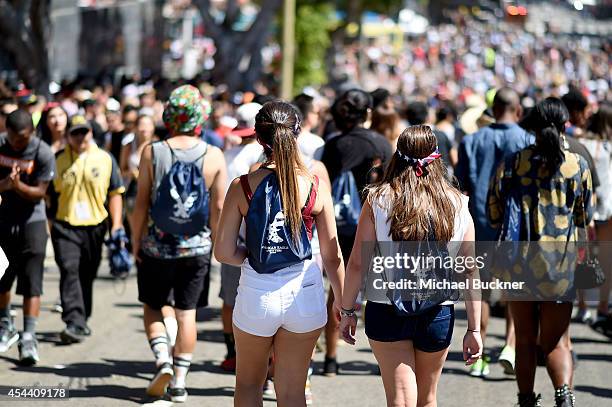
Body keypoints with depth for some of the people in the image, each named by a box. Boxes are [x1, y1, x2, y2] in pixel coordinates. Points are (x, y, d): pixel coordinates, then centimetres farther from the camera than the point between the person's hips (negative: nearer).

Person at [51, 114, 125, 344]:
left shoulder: (105, 159, 6)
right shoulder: (58, 160, 4)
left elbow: (115, 194, 9)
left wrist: (116, 225, 1)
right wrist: (48, 224, 5)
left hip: (95, 227, 2)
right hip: (65, 226, -2)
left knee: (87, 276, 10)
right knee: (69, 272, -16)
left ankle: (81, 323, 26)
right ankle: (75, 323, -22)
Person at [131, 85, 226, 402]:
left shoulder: (152, 152, -8)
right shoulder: (215, 157, -5)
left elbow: (141, 204, -7)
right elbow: (219, 208, -3)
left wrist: (136, 243, 4)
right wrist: (215, 242, 11)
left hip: (157, 247, -1)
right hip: (196, 248, 1)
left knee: (153, 307, 15)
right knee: (186, 313, 9)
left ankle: (163, 360, -4)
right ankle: (179, 381, 10)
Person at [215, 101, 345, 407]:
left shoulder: (243, 186, -8)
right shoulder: (315, 187, -6)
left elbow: (224, 252, -9)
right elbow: (332, 257, -1)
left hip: (257, 293, -1)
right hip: (303, 291, 1)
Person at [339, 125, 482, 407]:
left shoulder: (378, 200, -6)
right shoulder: (458, 205, -2)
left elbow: (357, 264, -7)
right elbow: (470, 272, -1)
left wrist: (348, 312, 5)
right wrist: (474, 329, 4)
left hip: (386, 311, -2)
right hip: (438, 314, 2)